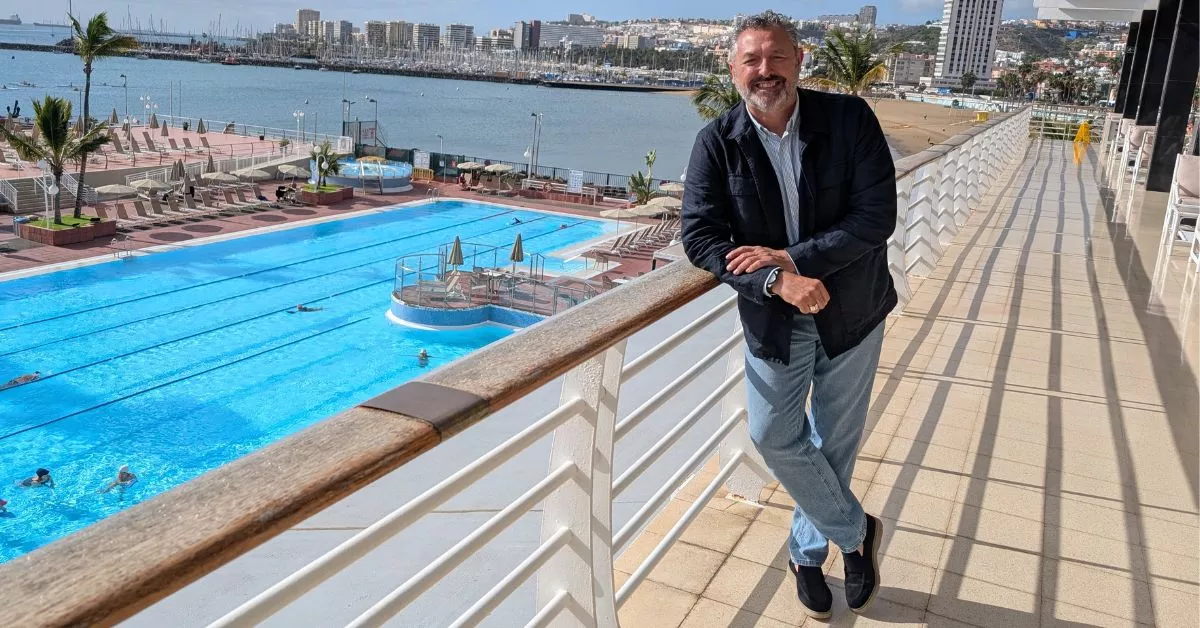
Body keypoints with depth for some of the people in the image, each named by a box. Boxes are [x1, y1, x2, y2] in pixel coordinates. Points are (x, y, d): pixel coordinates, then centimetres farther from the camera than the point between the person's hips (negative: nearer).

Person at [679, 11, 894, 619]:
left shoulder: (850, 119, -13)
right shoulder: (717, 143, -11)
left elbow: (876, 216, -18)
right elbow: (700, 236, -16)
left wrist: (792, 257, -25)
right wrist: (776, 282, -28)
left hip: (852, 310, 0)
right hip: (773, 315, 1)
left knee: (834, 440, 12)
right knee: (774, 435, 1)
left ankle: (807, 551, 37)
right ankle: (855, 530, 27)